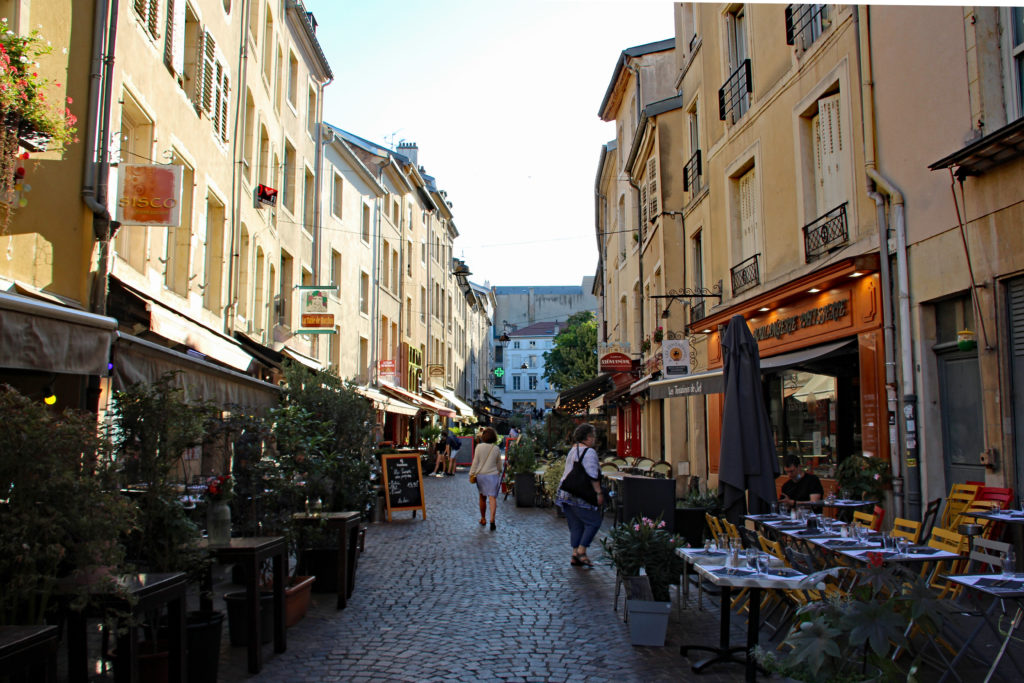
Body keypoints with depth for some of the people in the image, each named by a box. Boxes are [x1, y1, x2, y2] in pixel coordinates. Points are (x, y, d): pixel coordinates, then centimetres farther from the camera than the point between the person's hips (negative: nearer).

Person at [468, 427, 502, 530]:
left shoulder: (479, 447, -8)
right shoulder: (496, 449, -2)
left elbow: (475, 462, -5)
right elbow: (499, 464, 8)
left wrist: (471, 474, 3)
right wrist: (498, 473, 24)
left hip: (480, 475, 0)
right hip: (493, 475, 0)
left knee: (482, 498, 14)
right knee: (492, 497, -4)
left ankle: (483, 519, 25)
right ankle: (492, 520, -17)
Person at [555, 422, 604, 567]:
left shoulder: (572, 450, 17)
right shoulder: (589, 452, -11)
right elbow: (592, 475, -17)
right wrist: (599, 492, -14)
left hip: (566, 493, 9)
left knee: (576, 525, 13)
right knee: (594, 521, 1)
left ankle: (575, 555, 12)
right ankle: (581, 551, -3)